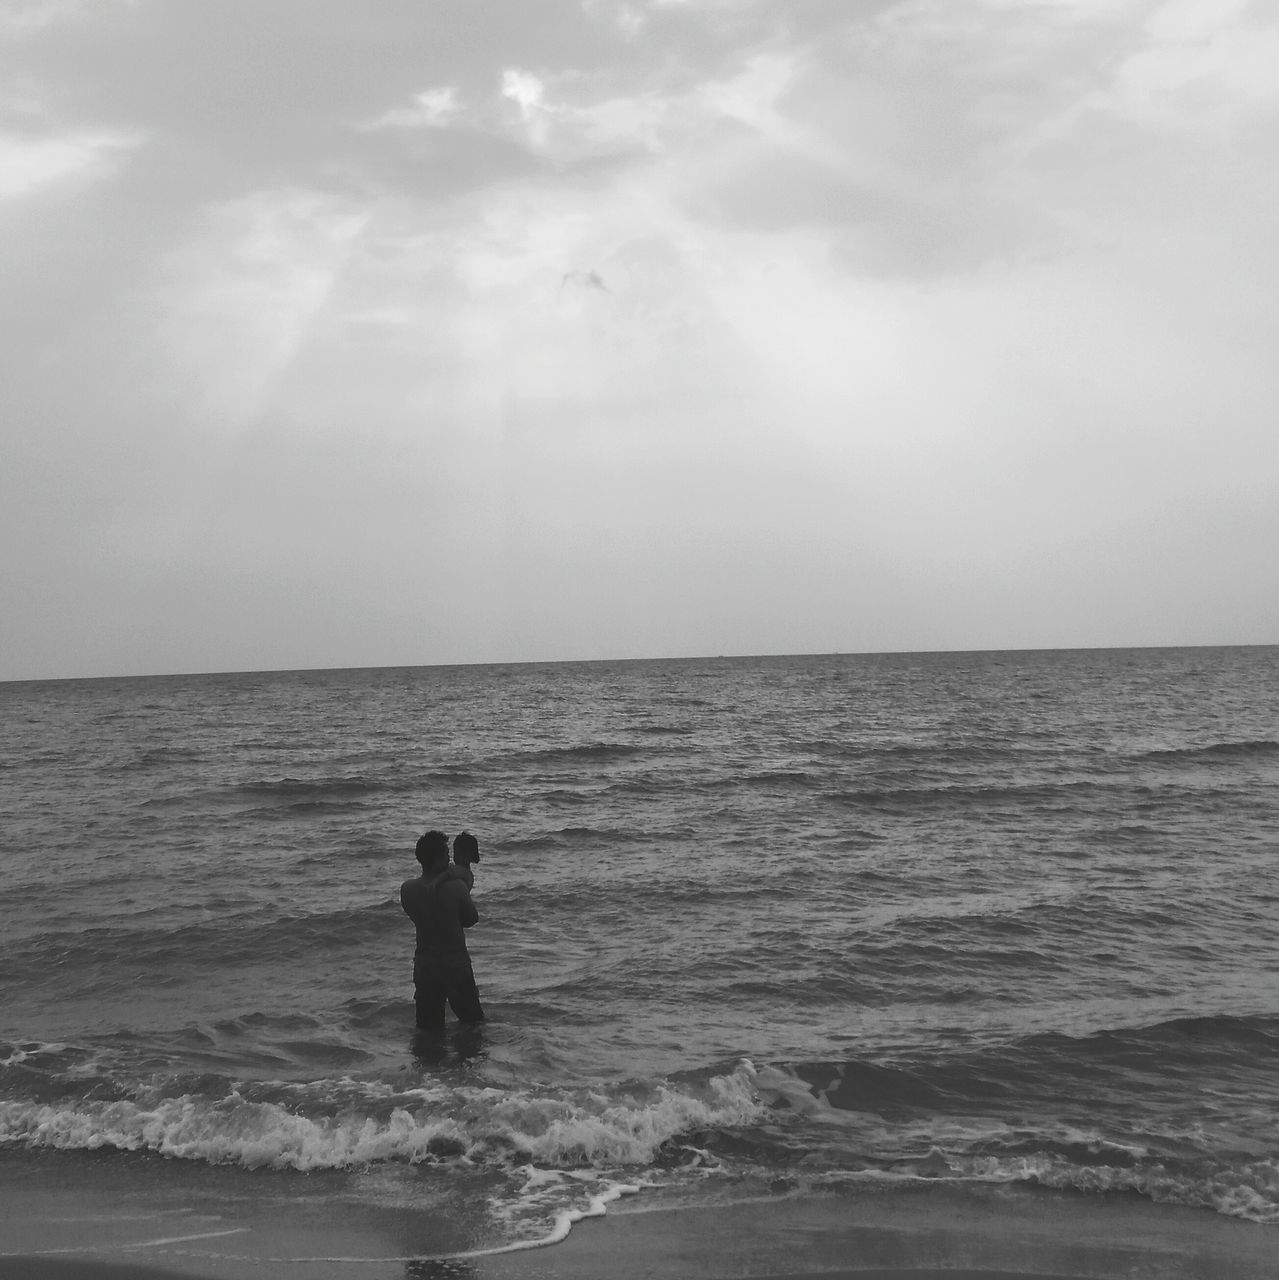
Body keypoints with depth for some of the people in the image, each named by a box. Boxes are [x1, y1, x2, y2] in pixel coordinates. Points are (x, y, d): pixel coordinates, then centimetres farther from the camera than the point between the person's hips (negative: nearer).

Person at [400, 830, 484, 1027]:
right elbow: (471, 919, -4)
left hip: (424, 965, 4)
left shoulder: (407, 889, -8)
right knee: (472, 1022, 13)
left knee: (428, 1026, 14)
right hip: (455, 963, -4)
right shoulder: (456, 887, -19)